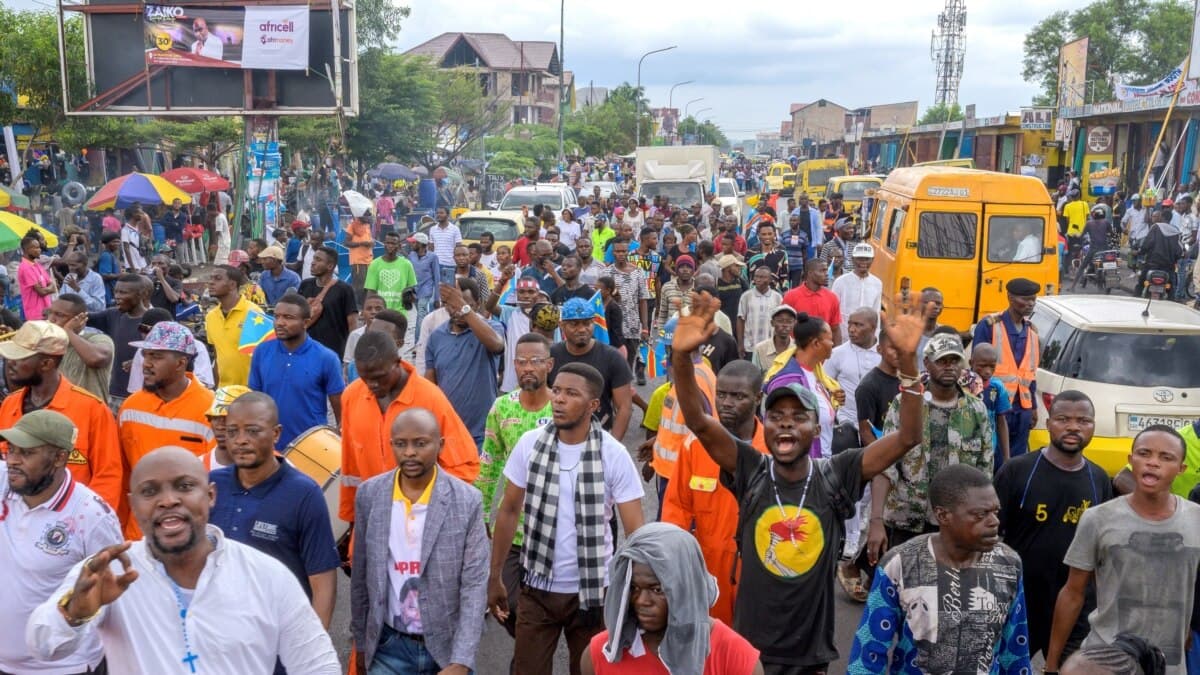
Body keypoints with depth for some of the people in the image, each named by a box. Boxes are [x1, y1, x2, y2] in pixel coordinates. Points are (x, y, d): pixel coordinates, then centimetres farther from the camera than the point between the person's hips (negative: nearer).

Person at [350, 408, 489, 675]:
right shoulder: (369, 495, -4)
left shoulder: (467, 501, -11)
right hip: (389, 647, 1)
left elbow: (475, 584, -12)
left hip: (447, 646, -1)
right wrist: (361, 642, 9)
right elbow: (361, 576, 5)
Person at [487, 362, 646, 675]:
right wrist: (495, 577, 5)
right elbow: (508, 511, 4)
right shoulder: (530, 444, -6)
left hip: (592, 592, -1)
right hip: (537, 588, 2)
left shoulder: (614, 455, -13)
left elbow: (635, 531, -11)